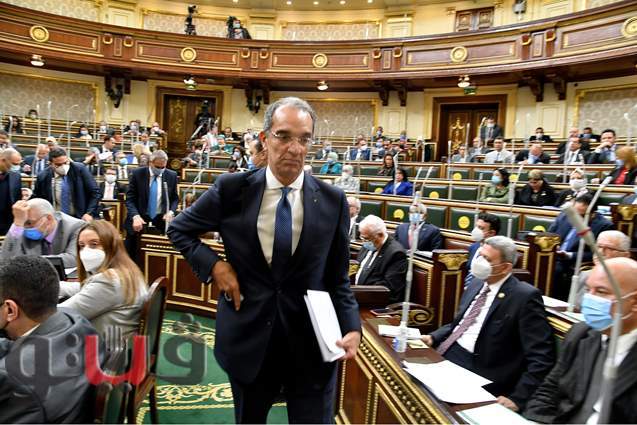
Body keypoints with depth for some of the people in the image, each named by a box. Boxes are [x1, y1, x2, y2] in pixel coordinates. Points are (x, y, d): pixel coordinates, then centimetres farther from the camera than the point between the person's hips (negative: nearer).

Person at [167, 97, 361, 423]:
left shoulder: (332, 200, -6)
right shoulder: (232, 189, -8)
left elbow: (338, 277, 1)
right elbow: (179, 230, 7)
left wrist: (351, 327, -14)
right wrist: (214, 265, -8)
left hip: (313, 341, 0)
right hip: (248, 336, 1)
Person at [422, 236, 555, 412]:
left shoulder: (525, 296, -13)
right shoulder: (477, 283, 10)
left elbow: (541, 357, -16)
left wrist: (517, 398, -22)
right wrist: (433, 338, 4)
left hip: (478, 369, -7)